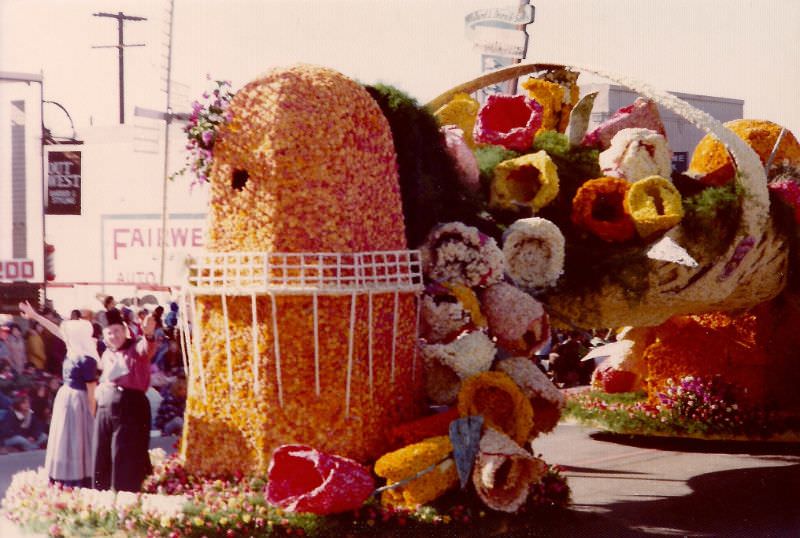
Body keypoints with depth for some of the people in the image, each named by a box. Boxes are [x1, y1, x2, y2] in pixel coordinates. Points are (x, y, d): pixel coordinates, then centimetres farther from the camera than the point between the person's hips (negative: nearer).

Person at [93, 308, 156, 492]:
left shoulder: (136, 348, -4)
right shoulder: (107, 354, 17)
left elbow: (147, 349, -28)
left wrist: (149, 335, -51)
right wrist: (100, 389, 8)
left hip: (131, 408, -7)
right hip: (105, 407, 7)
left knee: (124, 459, -8)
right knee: (102, 459, 8)